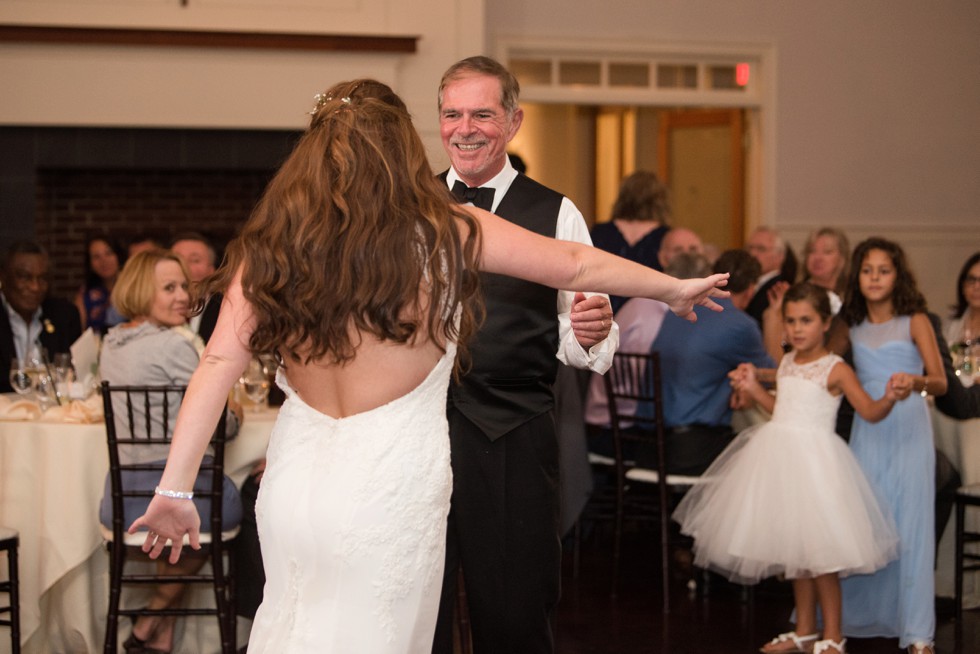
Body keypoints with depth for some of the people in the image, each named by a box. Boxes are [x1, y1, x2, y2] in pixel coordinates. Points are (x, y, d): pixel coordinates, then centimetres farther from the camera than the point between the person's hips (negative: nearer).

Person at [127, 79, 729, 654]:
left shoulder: (272, 243, 0)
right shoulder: (446, 232, -5)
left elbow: (219, 364, -6)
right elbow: (577, 266, 7)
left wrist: (175, 489, -4)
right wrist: (674, 289, 23)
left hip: (294, 480, 3)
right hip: (390, 490, -3)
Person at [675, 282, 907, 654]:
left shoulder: (835, 370, -9)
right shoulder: (786, 364, 11)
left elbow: (870, 412, -15)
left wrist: (890, 398, -34)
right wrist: (752, 388, 14)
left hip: (814, 460, -7)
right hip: (780, 456, 7)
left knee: (818, 552, -4)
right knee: (793, 550, 15)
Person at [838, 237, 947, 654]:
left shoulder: (914, 321, 0)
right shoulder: (852, 326, 11)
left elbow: (941, 382, -9)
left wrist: (916, 381, -30)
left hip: (909, 431, -3)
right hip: (867, 430, 3)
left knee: (910, 524, -6)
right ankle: (858, 616, 16)